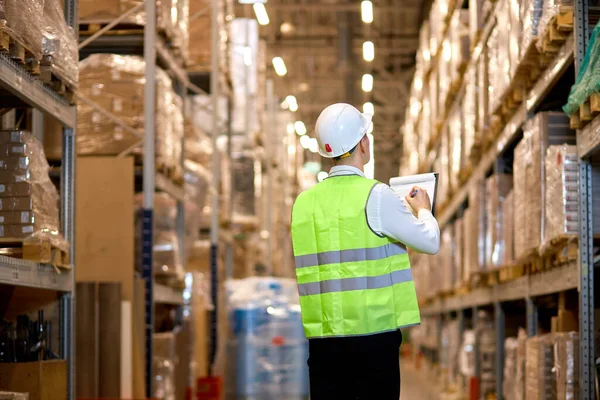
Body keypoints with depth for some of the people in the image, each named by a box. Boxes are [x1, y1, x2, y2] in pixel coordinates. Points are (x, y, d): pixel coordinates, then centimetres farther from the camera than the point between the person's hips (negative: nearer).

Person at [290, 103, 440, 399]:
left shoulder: (304, 202, 7)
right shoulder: (375, 195, -9)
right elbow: (430, 242, -3)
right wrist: (422, 210, 19)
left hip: (322, 338, 5)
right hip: (372, 334, -5)